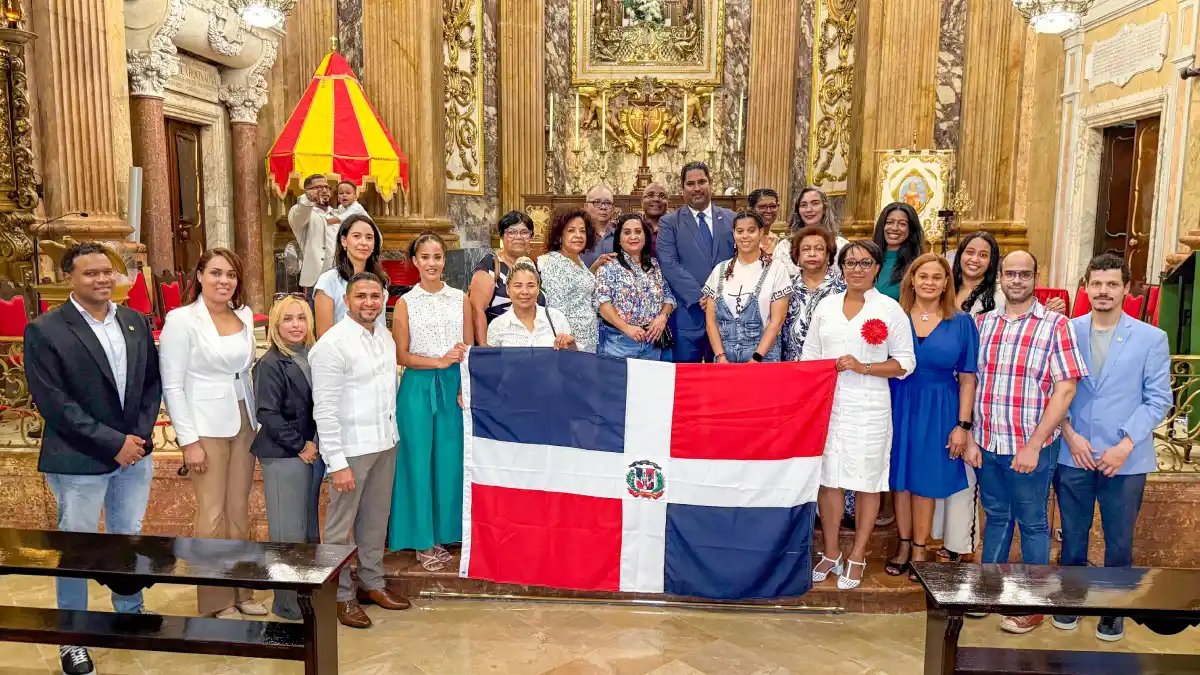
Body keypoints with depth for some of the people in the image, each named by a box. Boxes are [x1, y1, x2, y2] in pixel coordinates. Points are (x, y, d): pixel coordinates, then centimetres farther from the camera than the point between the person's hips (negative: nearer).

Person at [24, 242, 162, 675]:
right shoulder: (45, 331, -11)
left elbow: (152, 381, 8)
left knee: (129, 539, 18)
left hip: (135, 452, 5)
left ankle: (131, 613, 37)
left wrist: (140, 434, -5)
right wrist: (113, 443, -17)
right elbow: (54, 403, -15)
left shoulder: (136, 322, 5)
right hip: (79, 461, -5)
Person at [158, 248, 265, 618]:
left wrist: (256, 421, 10)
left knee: (239, 510, 10)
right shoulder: (181, 319, -9)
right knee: (213, 513, 0)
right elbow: (172, 386, -10)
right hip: (206, 427, -5)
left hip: (244, 422, 5)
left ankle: (240, 591, 22)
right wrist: (188, 441, -12)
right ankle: (216, 602, 13)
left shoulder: (245, 315, 7)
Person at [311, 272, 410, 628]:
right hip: (352, 449, -7)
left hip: (386, 444, 7)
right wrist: (337, 463, -19)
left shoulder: (386, 337, 8)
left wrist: (393, 434, 9)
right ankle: (342, 595, 20)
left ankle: (372, 583, 33)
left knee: (376, 519, 18)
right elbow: (324, 409, -17)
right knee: (341, 525, 5)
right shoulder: (333, 344, -15)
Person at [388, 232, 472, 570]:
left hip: (454, 386, 2)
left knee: (451, 459, 6)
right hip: (418, 388, -2)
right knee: (419, 460, 2)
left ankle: (446, 531, 22)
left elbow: (468, 348, 9)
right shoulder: (406, 303, 1)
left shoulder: (460, 298, 7)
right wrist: (440, 361, -14)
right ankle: (423, 539, 14)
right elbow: (402, 355, -1)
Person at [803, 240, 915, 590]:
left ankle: (857, 557, 19)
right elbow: (809, 355, 15)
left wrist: (863, 367, -13)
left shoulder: (890, 309, 0)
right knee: (827, 478, 6)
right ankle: (830, 553, 21)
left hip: (869, 407, -3)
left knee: (867, 482, 4)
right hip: (826, 404, 3)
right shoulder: (826, 306, 10)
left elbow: (905, 363, -1)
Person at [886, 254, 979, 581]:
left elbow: (967, 379, -1)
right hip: (899, 407, 1)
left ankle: (919, 551, 23)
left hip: (938, 411, -1)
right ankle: (904, 546, 25)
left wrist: (963, 425, -5)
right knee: (900, 478, 9)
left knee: (926, 481, 8)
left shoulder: (962, 323, -2)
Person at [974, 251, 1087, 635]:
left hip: (1030, 447, -4)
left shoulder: (1055, 325, -7)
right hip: (987, 444, 4)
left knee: (1032, 523, 10)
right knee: (996, 516, 18)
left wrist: (1033, 444, -15)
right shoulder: (982, 324, 5)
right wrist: (966, 432, 1)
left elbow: (1065, 388, -12)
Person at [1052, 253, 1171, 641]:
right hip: (1072, 456, 1)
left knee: (1119, 541, 9)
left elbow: (1158, 400, -3)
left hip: (1125, 460, -1)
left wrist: (1126, 445, -12)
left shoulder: (1151, 339, -2)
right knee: (1072, 536, 13)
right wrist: (1070, 435, -9)